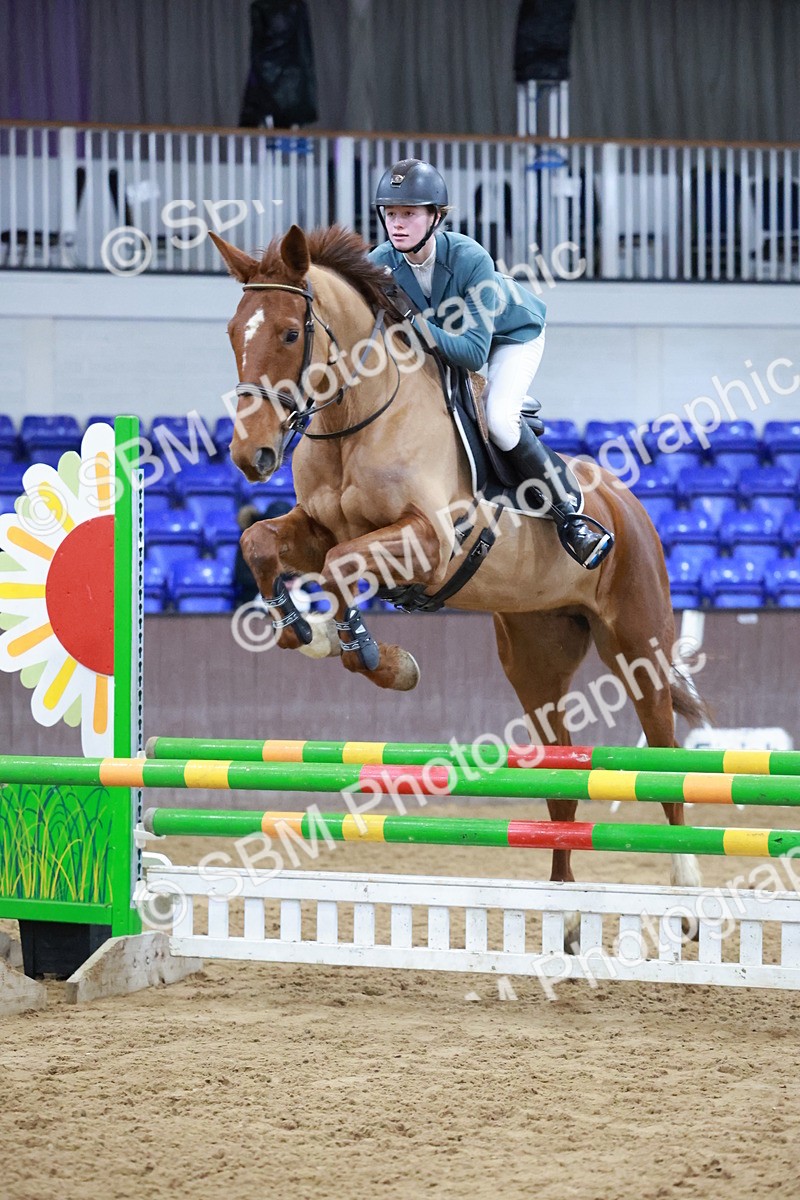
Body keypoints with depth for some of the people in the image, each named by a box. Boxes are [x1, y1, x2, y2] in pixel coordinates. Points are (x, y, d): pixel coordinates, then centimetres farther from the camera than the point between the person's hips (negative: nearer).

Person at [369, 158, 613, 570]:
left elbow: (474, 352, -43)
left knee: (498, 420, -26)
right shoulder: (380, 263, -26)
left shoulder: (470, 259, -40)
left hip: (514, 331, -6)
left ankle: (567, 514, -12)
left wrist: (413, 324, -54)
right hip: (443, 336, 6)